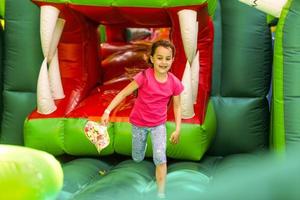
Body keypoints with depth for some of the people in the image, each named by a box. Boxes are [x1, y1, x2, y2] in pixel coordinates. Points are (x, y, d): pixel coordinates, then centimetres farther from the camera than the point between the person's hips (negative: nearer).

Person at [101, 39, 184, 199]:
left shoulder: (174, 83, -15)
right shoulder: (144, 76, -24)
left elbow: (177, 106, -1)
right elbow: (124, 93, -20)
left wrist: (177, 129, -5)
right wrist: (107, 111, -27)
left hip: (159, 124, 1)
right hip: (139, 123, 0)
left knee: (160, 158, -16)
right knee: (137, 159, 16)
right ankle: (143, 141, 53)